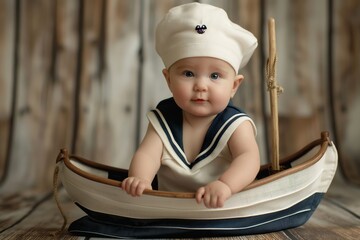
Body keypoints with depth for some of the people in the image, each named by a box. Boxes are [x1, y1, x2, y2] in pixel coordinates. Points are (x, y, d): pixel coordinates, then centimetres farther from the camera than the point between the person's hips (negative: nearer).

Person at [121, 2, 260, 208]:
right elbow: (147, 154, -13)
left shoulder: (236, 126, -11)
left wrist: (225, 185, -47)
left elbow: (249, 158, -26)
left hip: (225, 209, -1)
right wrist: (140, 179, -36)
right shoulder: (162, 121, -2)